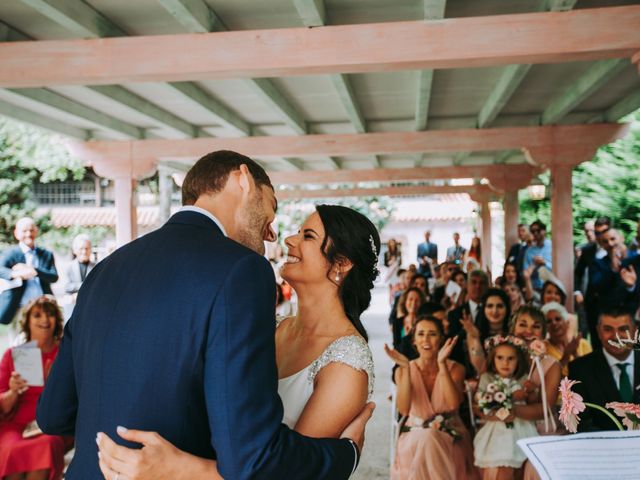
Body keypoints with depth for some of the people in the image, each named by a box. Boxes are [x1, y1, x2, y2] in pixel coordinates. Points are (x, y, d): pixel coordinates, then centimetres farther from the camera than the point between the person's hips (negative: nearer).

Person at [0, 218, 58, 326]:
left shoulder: (47, 255, 14)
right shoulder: (10, 254, 4)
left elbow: (54, 277, 2)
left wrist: (33, 270, -15)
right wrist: (16, 274, -37)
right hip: (18, 309, -2)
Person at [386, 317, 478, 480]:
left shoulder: (455, 369, -2)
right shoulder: (403, 370, -1)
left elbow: (453, 404, -20)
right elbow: (404, 410, -17)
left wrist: (442, 364, -26)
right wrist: (405, 369, -24)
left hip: (449, 437, 0)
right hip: (414, 438, 0)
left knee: (428, 439, -30)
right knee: (423, 438, -31)